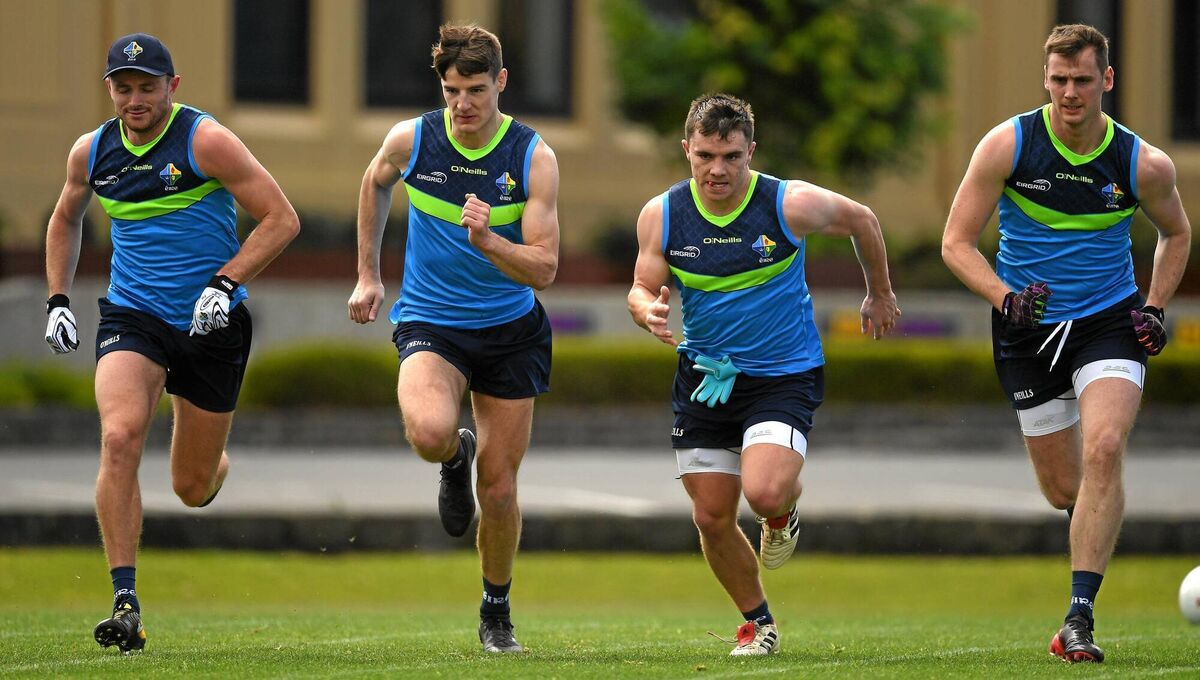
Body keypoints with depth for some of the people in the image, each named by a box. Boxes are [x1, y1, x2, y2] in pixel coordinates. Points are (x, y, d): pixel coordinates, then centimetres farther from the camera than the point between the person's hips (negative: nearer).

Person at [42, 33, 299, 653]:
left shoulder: (206, 141, -12)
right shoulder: (92, 152, 2)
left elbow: (281, 218, -11)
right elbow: (65, 220, 23)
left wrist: (225, 283, -21)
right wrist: (57, 300, 12)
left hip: (211, 324, -2)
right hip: (132, 318, 2)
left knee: (193, 489, 7)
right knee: (119, 438, -26)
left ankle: (212, 462, 49)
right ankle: (125, 602, -25)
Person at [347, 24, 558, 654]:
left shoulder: (534, 159, -13)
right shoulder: (410, 140, -9)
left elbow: (543, 269, -15)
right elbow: (375, 184, 16)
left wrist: (486, 240, -33)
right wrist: (367, 275, 17)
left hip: (511, 331, 0)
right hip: (430, 323, 0)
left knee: (499, 488, 3)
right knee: (430, 432, -32)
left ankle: (496, 611, 29)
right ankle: (455, 458, 8)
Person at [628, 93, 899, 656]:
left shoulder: (790, 204, -14)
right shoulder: (661, 215, -7)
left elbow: (861, 220, 5)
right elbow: (642, 288, 2)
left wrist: (880, 294, 18)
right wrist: (648, 310, -23)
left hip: (784, 375, -3)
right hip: (704, 378, 3)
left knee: (764, 492, -25)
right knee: (711, 518, 3)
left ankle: (784, 514, 14)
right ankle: (757, 622, 28)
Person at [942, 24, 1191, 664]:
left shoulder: (1143, 165, -8)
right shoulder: (1007, 146, -11)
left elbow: (1176, 231, 14)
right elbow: (957, 241, -7)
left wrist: (1155, 306, 1)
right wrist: (1005, 297, -23)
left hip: (1109, 323, -1)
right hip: (1028, 329, 1)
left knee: (1103, 451, -24)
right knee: (1063, 488, 5)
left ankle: (1080, 615, -21)